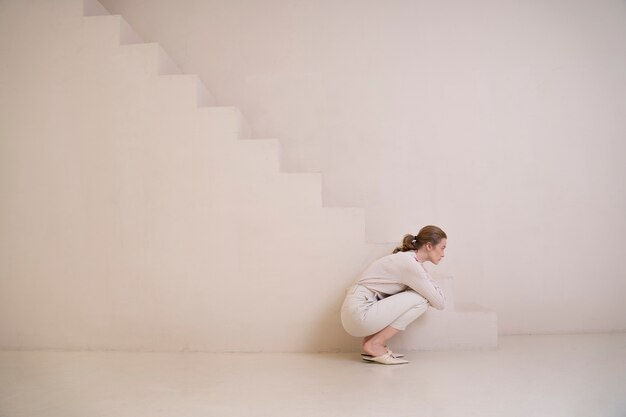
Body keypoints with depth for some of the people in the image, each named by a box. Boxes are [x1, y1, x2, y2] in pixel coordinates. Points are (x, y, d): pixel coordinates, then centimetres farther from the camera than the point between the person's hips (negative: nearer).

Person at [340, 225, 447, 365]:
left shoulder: (406, 259, 14)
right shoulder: (411, 264, -15)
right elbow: (440, 303, -10)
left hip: (356, 310, 9)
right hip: (360, 314, -9)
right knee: (421, 299, -10)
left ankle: (371, 338, 9)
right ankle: (375, 345, -6)